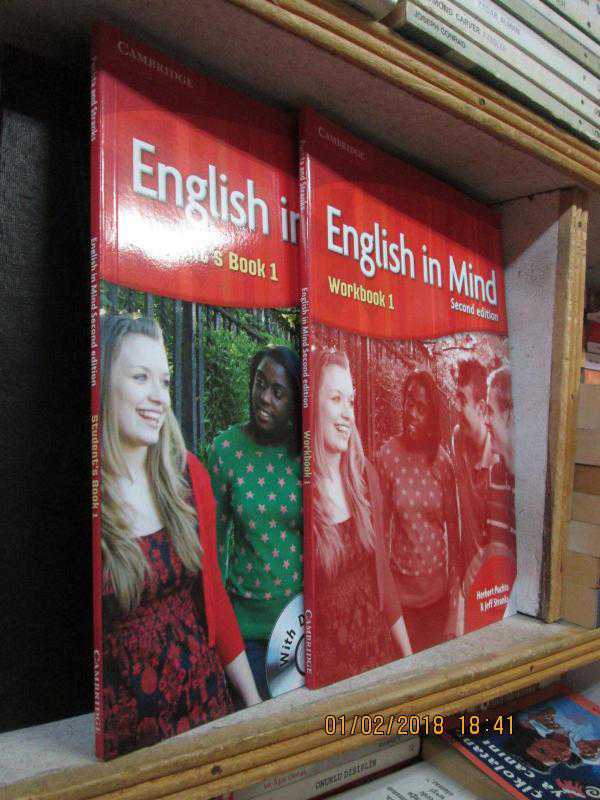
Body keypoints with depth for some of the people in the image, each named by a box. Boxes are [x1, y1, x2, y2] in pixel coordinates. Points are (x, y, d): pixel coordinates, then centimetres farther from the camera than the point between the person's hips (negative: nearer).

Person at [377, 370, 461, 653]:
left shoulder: (442, 460, -5)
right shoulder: (388, 454, -11)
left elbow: (453, 525, 1)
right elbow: (381, 523, -6)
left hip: (438, 583, 2)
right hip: (402, 582, -2)